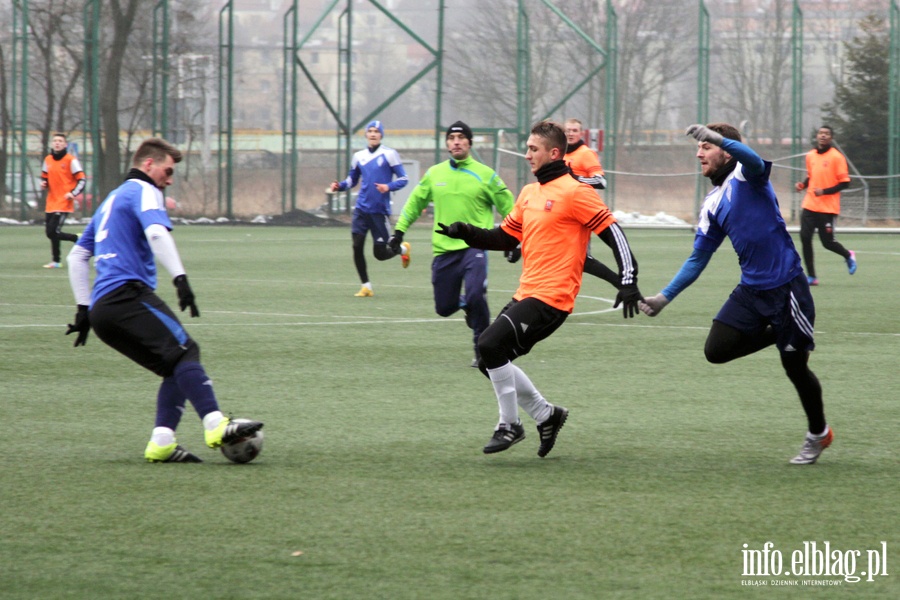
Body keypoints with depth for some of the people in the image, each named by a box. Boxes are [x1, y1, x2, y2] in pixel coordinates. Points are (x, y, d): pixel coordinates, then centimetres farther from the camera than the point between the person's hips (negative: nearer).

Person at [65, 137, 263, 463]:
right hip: (126, 294, -9)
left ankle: (162, 443, -11)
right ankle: (216, 425, -43)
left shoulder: (111, 200, 32)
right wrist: (180, 278, -27)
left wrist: (84, 308, 32)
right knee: (184, 350, -23)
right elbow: (156, 232, -18)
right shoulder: (143, 191, 4)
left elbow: (77, 256, 34)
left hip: (101, 310, 9)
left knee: (177, 368, 6)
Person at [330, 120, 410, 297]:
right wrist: (340, 186, -1)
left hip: (380, 210, -4)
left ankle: (403, 249, 33)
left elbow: (403, 179, -3)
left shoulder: (389, 154, -3)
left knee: (380, 253, 0)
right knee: (357, 247, -6)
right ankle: (366, 287, 8)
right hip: (361, 209, 4)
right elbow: (352, 180, 20)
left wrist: (389, 187, -22)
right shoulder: (359, 156, 10)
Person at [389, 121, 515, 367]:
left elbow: (507, 206, 7)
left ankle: (482, 348, -6)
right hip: (444, 249, 4)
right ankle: (467, 304, 39)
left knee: (475, 296, -24)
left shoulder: (485, 175, -1)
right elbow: (415, 202, 19)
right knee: (444, 308, 4)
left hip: (474, 247, -4)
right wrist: (399, 231, 14)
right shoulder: (434, 174, 7)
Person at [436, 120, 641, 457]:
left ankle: (510, 426, -8)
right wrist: (468, 234, 4)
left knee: (491, 345, -21)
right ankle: (546, 415, 21)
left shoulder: (573, 192, -10)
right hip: (526, 293, 9)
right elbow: (505, 238, 21)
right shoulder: (528, 193, 16)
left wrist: (628, 280, -19)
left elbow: (612, 232, -12)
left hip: (552, 297, -9)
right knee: (490, 360, 7)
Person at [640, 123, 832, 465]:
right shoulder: (713, 203, 11)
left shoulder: (745, 176, -8)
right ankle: (777, 333, 18)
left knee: (794, 365, 2)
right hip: (751, 289, 7)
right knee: (716, 350, -7)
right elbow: (698, 258, 16)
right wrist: (664, 297, 10)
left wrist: (719, 138, -52)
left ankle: (819, 434, 26)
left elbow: (754, 161, -35)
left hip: (785, 286, -7)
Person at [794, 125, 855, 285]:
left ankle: (848, 256, 31)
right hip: (809, 205, 5)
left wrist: (824, 191, -18)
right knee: (805, 237, -7)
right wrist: (803, 185, 3)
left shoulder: (836, 157, -8)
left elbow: (844, 182, -8)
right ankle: (811, 276, 2)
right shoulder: (810, 156, 9)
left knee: (827, 242, -2)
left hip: (828, 208, -5)